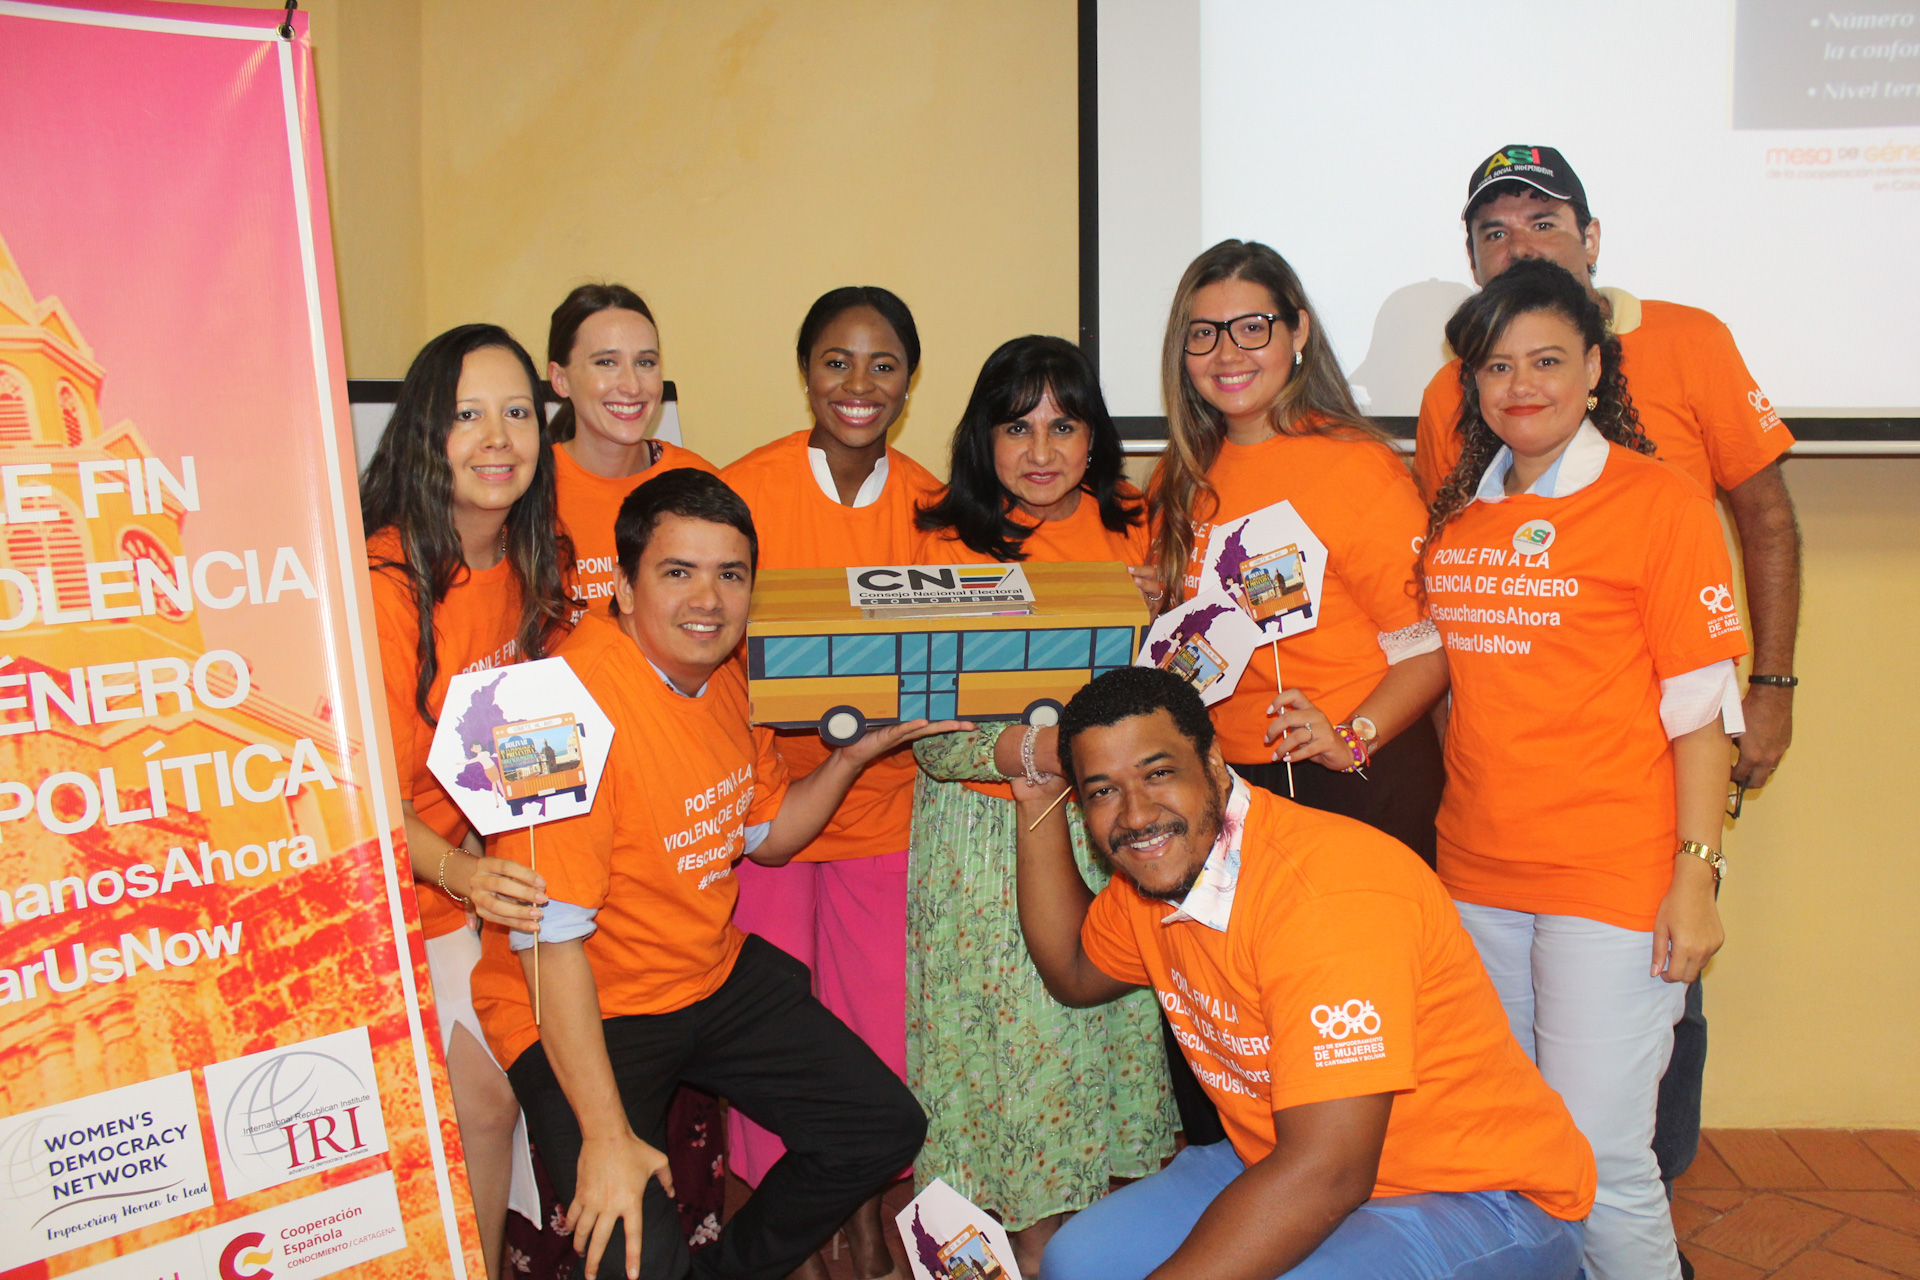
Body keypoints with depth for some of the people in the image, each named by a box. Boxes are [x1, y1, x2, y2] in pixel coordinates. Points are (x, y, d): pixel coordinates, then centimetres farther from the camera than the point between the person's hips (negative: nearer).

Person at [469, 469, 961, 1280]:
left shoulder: (720, 671, 1)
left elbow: (767, 834, 13)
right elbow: (549, 938, -27)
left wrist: (855, 755, -3)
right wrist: (605, 1137, -27)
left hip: (715, 974, 8)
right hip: (584, 1011, -8)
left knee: (885, 1128, 10)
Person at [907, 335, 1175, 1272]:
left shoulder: (1132, 527, 5)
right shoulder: (950, 546, -5)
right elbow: (933, 733, -12)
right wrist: (1040, 750, -29)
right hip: (992, 837, -3)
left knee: (1117, 1032, 11)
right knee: (1023, 1046, 4)